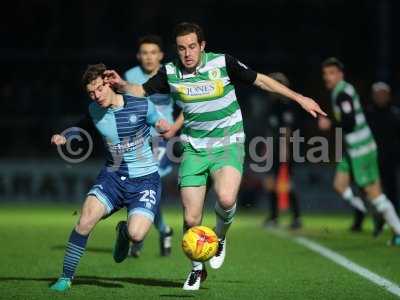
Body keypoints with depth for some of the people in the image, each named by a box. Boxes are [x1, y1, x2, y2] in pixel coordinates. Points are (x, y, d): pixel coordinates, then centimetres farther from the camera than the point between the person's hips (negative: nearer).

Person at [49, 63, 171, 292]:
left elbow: (165, 127, -2)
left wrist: (164, 127, -27)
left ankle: (124, 231, 18)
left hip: (145, 179, -3)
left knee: (136, 235, -23)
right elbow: (84, 126, 22)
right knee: (86, 219, -22)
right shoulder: (94, 110, 0)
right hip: (113, 176, 3)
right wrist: (64, 137, 2)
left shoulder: (141, 106, -13)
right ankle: (66, 277, -6)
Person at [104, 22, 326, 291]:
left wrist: (299, 98, 0)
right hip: (194, 150, 2)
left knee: (226, 199, -31)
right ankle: (197, 269, 25)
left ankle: (219, 238, 3)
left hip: (228, 146, -2)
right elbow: (140, 92, 7)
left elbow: (260, 80, -1)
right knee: (191, 219, -2)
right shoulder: (170, 73, -4)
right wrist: (121, 84, -15)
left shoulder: (222, 63, -11)